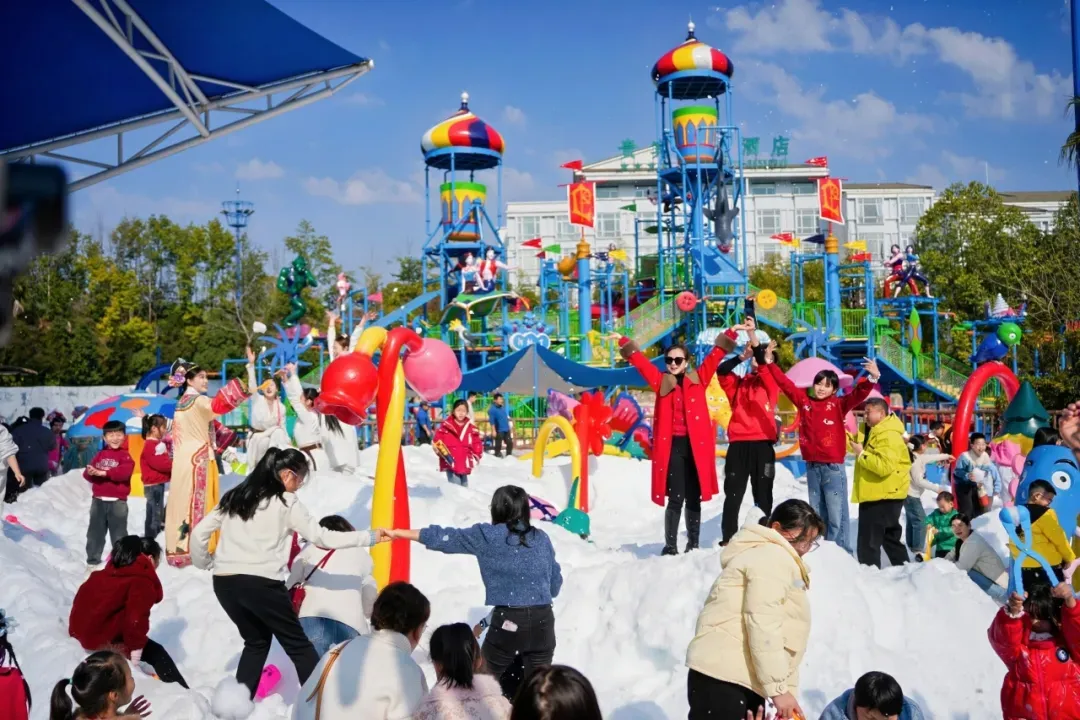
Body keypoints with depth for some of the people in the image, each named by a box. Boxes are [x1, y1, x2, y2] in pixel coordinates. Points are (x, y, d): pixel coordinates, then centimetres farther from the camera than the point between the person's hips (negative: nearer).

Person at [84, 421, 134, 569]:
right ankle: (93, 560, 24)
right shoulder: (100, 455, 10)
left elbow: (125, 472, -22)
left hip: (117, 501, -4)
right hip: (99, 500, 4)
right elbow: (88, 473, 4)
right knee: (95, 532, 13)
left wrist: (104, 473, -24)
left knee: (119, 534, 3)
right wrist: (91, 473, -20)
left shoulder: (125, 455, -4)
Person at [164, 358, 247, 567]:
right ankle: (193, 550, -8)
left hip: (184, 460, 9)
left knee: (184, 503, 10)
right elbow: (218, 405, -33)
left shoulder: (181, 403, 17)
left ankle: (179, 548, 14)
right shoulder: (197, 401, -12)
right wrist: (241, 387, -40)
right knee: (197, 504, -8)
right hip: (197, 461, -9)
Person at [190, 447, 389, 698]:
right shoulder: (287, 503, -1)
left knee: (256, 640, 25)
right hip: (260, 583, -6)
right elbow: (322, 537, -4)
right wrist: (369, 537, 0)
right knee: (298, 644, 8)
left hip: (223, 582, 6)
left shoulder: (234, 497, 15)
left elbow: (200, 532, 13)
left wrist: (203, 563, 27)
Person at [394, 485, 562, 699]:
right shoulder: (541, 538, 8)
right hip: (543, 621, 3)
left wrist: (400, 533, 10)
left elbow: (446, 538, 2)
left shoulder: (487, 536, -3)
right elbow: (555, 585, 12)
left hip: (508, 622, -3)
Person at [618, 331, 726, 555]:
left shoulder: (698, 379, 10)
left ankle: (693, 545, 20)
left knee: (694, 499, 10)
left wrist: (729, 336, 0)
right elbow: (639, 360, 6)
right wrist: (625, 343, -1)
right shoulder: (662, 382, 8)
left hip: (696, 445, 2)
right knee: (676, 499, -6)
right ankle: (671, 547, 0)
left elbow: (715, 356, 7)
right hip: (672, 446, -1)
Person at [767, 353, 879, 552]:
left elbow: (858, 394, -14)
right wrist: (770, 363, 14)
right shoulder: (804, 400, 9)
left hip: (833, 467, -4)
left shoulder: (838, 404, 0)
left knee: (836, 517, -3)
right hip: (812, 467, 4)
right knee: (817, 516, 14)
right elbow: (785, 383, 14)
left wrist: (872, 378, -31)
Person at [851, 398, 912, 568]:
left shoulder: (888, 435, -19)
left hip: (884, 496, -11)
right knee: (890, 538, 19)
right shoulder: (876, 432, 15)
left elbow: (885, 466, -31)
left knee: (868, 542, -9)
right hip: (877, 494, 11)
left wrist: (861, 454, -21)